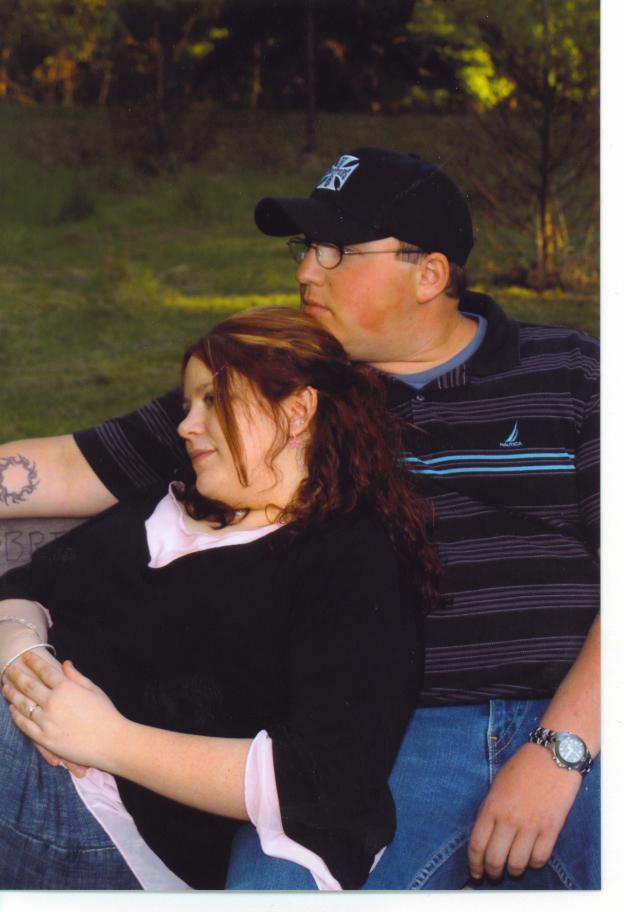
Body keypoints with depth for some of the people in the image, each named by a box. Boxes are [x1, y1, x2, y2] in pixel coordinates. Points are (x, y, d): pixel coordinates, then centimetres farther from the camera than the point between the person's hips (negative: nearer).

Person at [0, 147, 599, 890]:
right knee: (273, 883, -26)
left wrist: (560, 747, -11)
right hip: (392, 730, 2)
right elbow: (76, 470, 15)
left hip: (575, 719, -1)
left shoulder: (572, 375, 9)